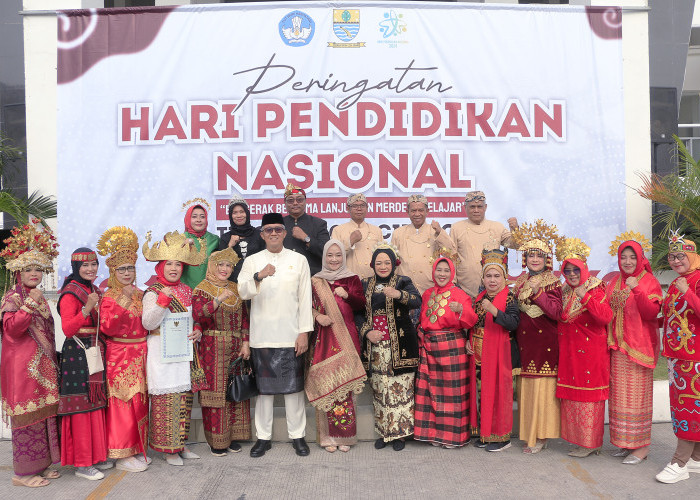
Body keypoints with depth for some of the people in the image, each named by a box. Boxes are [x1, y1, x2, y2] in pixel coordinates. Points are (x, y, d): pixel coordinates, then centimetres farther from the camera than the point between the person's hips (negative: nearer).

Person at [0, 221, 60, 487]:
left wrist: (52, 359, 21)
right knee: (28, 414, -4)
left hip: (43, 365, 8)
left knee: (44, 412, 11)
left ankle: (41, 464, 21)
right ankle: (23, 472, 7)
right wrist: (29, 304, -26)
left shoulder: (38, 297, 16)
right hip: (23, 365, -8)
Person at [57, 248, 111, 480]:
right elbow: (67, 329, -21)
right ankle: (82, 463, 5)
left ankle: (96, 455, 22)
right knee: (82, 406, -4)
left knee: (97, 404, 12)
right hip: (78, 354, -8)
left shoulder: (95, 291, 14)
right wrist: (87, 309, -32)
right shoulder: (70, 294, -10)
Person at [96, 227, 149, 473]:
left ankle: (137, 449, 22)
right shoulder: (109, 297, -5)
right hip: (119, 355, -6)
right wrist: (120, 306, -23)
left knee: (140, 401, 10)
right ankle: (122, 455, 7)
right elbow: (106, 328, -17)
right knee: (122, 402, -3)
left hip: (140, 355, 6)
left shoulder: (140, 295, 12)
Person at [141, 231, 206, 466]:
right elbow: (148, 323, -14)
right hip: (162, 352, -6)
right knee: (166, 398, -6)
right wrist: (163, 300, -23)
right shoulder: (153, 292, -5)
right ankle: (168, 448, 6)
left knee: (184, 396, 8)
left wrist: (197, 331, 1)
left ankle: (180, 444, 20)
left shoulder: (186, 291, 13)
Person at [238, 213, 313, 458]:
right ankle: (263, 437, 21)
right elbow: (243, 292, -8)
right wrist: (259, 276, -28)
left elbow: (305, 297, 3)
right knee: (263, 387, 8)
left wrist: (304, 332, -4)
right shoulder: (252, 261, 6)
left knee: (293, 386, 5)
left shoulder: (299, 260, 6)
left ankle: (297, 435, 18)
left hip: (290, 334, -1)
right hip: (261, 334, 1)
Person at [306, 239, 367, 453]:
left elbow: (361, 304, 0)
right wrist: (317, 316, -11)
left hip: (346, 337, 0)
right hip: (323, 338, 1)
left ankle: (344, 435, 8)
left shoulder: (352, 279, 10)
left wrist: (347, 295, -18)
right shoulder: (316, 281, 12)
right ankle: (328, 436, 7)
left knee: (344, 382, -3)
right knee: (325, 383, -3)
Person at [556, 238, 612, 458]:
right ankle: (580, 439, 18)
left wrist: (585, 298, -28)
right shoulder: (565, 292, 13)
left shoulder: (595, 290, -7)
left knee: (588, 395, -2)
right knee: (571, 395, 8)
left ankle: (590, 443, 7)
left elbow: (606, 316, -21)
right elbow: (559, 318, 22)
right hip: (569, 352, 7)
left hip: (590, 351, -7)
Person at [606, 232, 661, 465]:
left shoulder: (649, 281, -3)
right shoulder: (614, 283, 14)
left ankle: (641, 445, 6)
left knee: (637, 393, -4)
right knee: (619, 393, 8)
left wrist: (637, 290, -27)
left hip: (639, 346, -6)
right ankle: (625, 442, 17)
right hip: (617, 347, 6)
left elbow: (652, 313, -15)